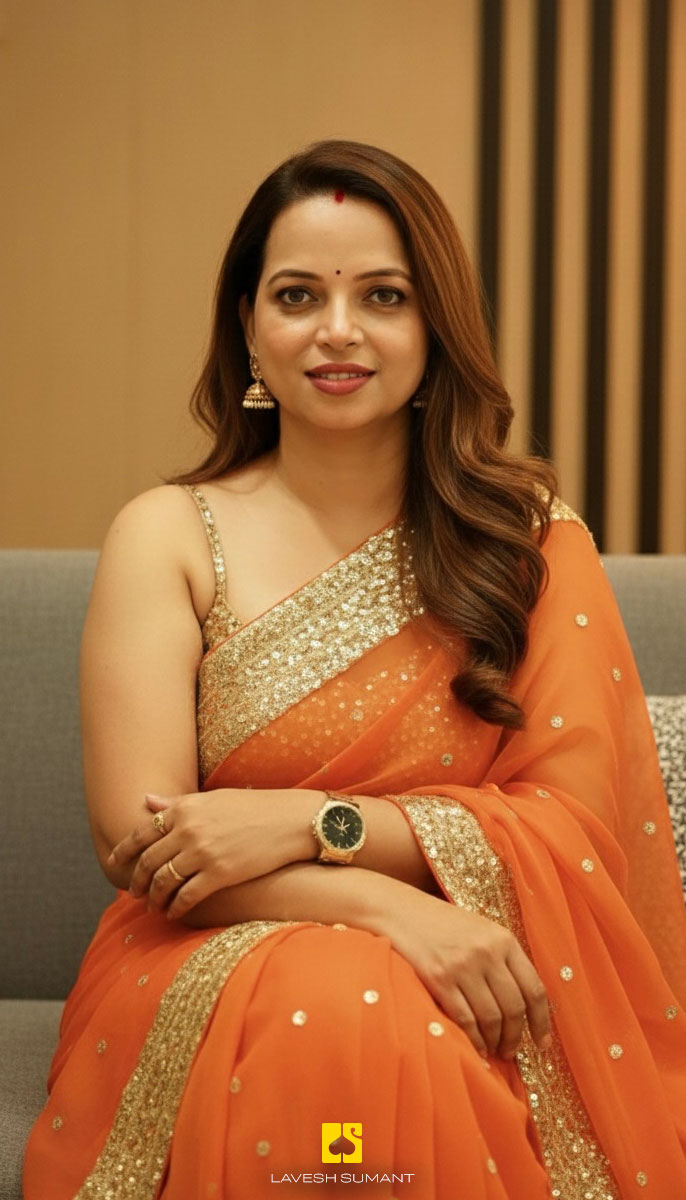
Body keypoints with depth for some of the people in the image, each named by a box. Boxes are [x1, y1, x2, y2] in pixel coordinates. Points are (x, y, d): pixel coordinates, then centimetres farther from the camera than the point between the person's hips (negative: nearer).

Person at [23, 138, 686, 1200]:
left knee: (411, 1037, -36)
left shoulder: (532, 533, 6)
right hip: (221, 960, 0)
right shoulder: (168, 536, 3)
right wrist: (392, 907, -21)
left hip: (476, 999, 1)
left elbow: (579, 822, -1)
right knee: (331, 1011, -36)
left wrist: (310, 822, -14)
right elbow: (137, 838, -6)